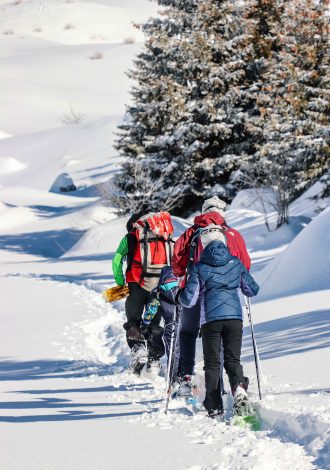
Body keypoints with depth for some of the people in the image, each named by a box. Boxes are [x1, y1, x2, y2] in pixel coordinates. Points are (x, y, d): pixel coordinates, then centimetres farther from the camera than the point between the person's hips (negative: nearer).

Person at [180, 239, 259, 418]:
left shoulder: (199, 268, 1)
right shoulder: (236, 264, 9)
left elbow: (189, 301, -1)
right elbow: (253, 290, 19)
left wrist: (180, 294, 20)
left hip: (211, 320, -2)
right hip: (235, 317, 2)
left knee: (212, 363, 8)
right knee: (233, 360, 8)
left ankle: (214, 408, 2)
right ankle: (239, 388, -22)